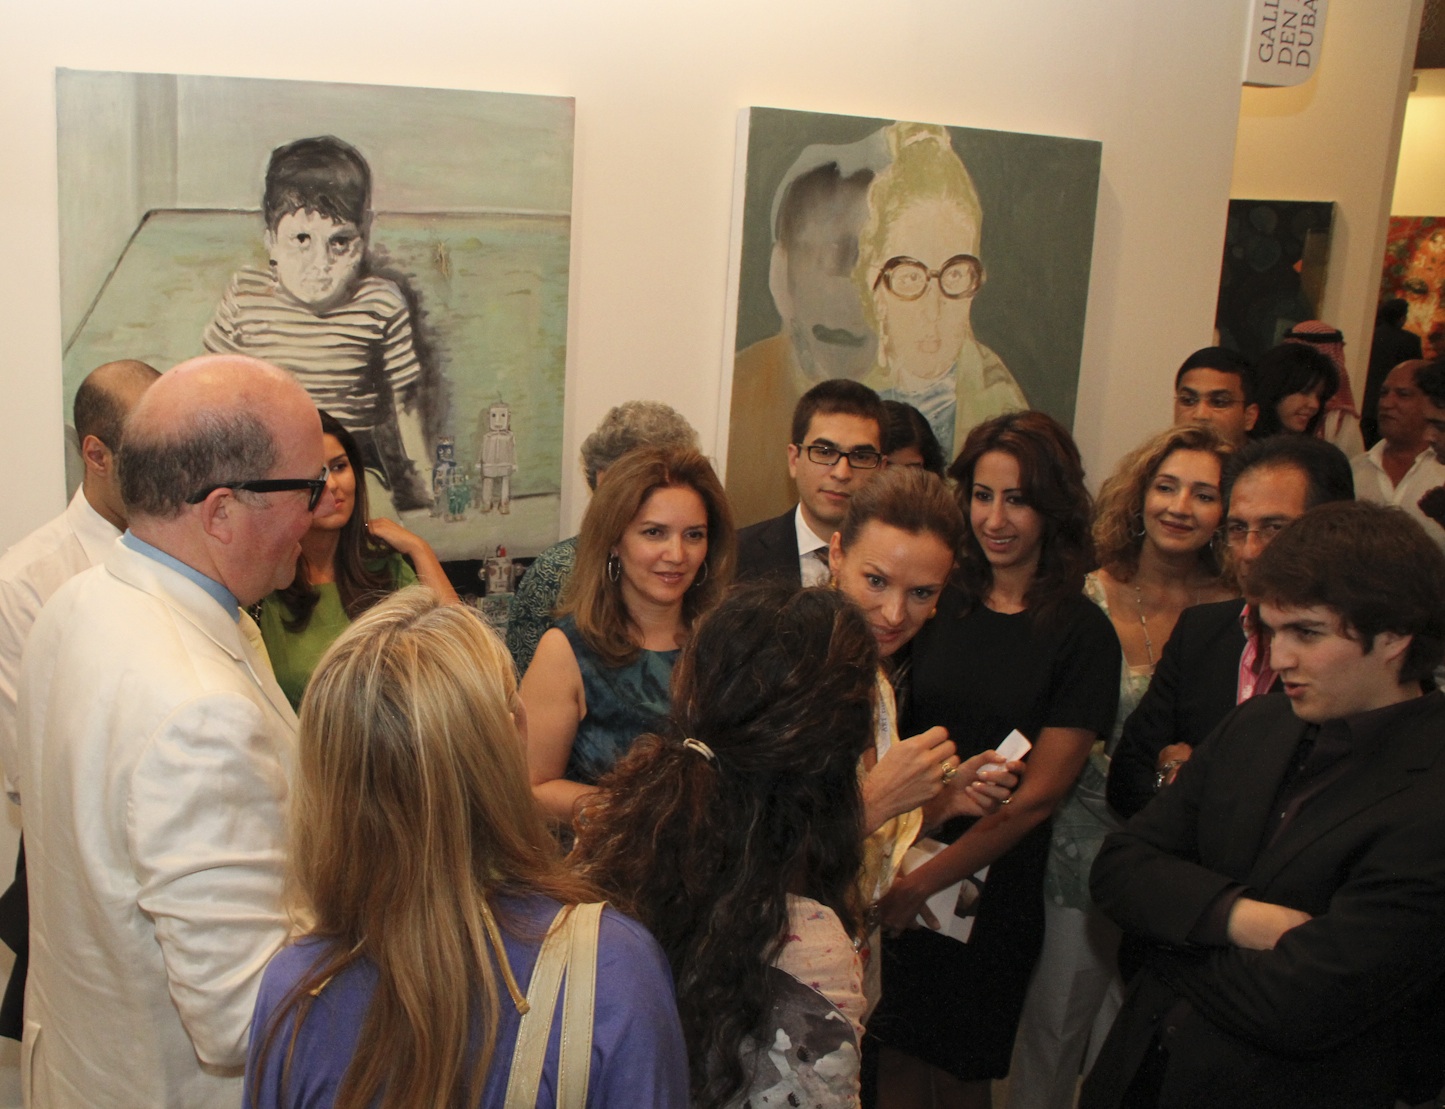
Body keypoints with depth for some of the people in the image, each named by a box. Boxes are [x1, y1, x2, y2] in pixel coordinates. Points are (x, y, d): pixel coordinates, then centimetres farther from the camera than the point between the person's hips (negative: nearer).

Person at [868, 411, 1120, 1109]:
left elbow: (1037, 795, -12)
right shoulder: (939, 603, 1)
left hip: (991, 889, -2)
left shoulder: (1082, 634, -9)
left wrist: (927, 880, -15)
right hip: (897, 874, 2)